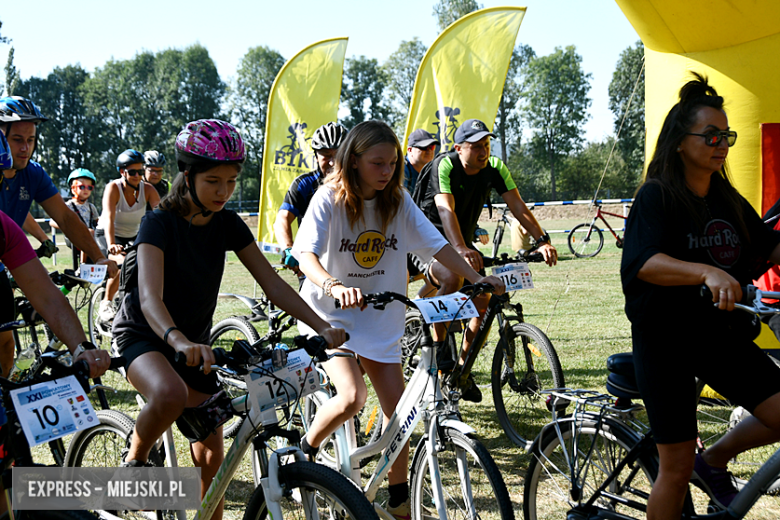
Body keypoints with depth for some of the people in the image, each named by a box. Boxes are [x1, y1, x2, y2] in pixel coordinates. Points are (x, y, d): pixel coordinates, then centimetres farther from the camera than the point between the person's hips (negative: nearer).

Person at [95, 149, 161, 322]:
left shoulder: (148, 189, -12)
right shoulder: (113, 188, -21)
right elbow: (109, 218, -34)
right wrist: (111, 244, -51)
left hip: (132, 238, 4)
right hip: (106, 236, -4)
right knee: (123, 263, -33)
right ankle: (106, 304, -12)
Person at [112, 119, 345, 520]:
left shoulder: (228, 224, -5)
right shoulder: (160, 223, -21)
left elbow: (272, 284, -7)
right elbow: (150, 298, -36)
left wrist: (321, 327, -21)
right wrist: (179, 341, -56)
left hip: (196, 340, 5)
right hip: (143, 335, -5)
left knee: (211, 458, 2)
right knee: (170, 394, -38)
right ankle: (134, 464, -10)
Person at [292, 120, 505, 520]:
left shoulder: (398, 200, -2)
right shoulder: (330, 198, -14)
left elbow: (434, 244, -1)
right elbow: (306, 254, -26)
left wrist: (477, 278, -11)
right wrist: (333, 286, -45)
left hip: (379, 317, 4)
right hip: (330, 312, -4)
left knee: (396, 407, 3)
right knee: (351, 398, -24)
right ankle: (305, 450, 6)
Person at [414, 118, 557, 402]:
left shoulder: (494, 168, -7)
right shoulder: (444, 165, -23)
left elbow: (518, 207, -13)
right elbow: (446, 210, -37)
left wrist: (543, 241, -28)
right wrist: (461, 250, -53)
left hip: (463, 243, 6)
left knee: (484, 304, -10)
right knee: (453, 277, -36)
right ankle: (437, 345, -17)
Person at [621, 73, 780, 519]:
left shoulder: (729, 200, 8)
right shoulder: (657, 197, -12)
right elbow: (644, 263, -28)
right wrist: (707, 272, -43)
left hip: (722, 335, 6)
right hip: (666, 338, -6)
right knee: (677, 468, -2)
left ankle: (714, 460, 19)